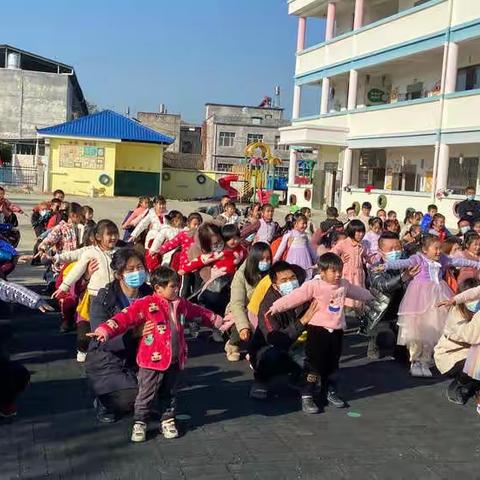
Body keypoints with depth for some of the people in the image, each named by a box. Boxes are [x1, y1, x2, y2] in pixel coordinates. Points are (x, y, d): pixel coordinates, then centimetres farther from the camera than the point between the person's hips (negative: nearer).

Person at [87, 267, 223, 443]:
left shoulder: (182, 304, 8)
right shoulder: (146, 304, -13)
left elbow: (200, 312, 25)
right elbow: (126, 317, -21)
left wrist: (217, 321, 34)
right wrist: (105, 330, -34)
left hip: (174, 360, 6)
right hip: (152, 360, -5)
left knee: (171, 393, 16)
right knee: (146, 394, 5)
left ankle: (168, 421, 32)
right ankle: (139, 424, 20)